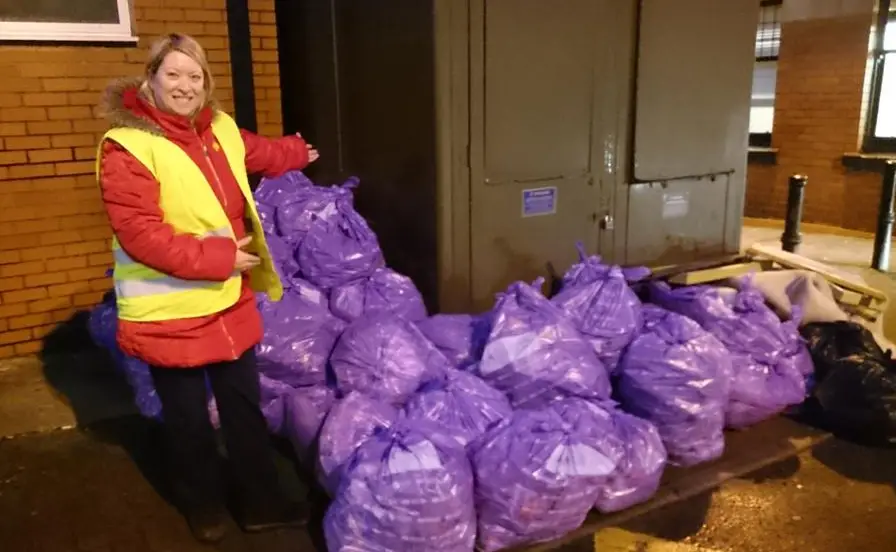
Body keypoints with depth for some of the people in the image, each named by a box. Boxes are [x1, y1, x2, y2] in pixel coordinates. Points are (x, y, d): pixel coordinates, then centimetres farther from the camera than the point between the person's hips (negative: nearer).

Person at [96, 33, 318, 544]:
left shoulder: (220, 130, 4)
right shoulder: (128, 147, -18)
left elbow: (261, 154, 27)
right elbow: (139, 234, -24)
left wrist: (299, 153, 44)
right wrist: (216, 258, -24)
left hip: (230, 301, 6)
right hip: (168, 312, -6)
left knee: (245, 404, 16)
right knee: (189, 417, 12)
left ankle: (261, 501, 33)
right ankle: (205, 506, 37)